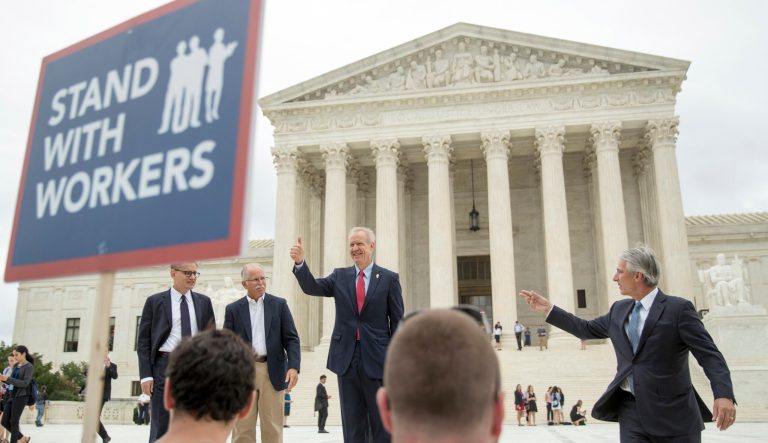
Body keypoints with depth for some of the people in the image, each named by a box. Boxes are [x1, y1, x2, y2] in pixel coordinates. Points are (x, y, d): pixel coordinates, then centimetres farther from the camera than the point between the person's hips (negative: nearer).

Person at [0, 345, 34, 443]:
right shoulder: (16, 366, 15)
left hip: (21, 397, -8)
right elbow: (11, 382, 17)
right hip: (12, 396, 8)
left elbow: (25, 384, -19)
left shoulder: (30, 367, -10)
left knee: (13, 422, -5)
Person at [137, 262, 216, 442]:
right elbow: (143, 341, 1)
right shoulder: (155, 301, 3)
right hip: (165, 366, -2)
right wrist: (146, 375, -8)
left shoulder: (204, 302, 10)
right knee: (161, 427, 1)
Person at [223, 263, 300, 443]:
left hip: (273, 372, 0)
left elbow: (292, 339, 1)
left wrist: (293, 366, -12)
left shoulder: (279, 304, 6)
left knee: (273, 428, 4)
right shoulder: (233, 309, 7)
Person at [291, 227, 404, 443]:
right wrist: (300, 262, -22)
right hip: (347, 358, 3)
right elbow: (312, 287, -5)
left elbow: (397, 322, 0)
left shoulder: (389, 278, 0)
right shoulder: (340, 276, 9)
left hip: (377, 360, -3)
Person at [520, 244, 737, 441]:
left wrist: (724, 395, -27)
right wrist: (548, 309, 19)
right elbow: (586, 329, 22)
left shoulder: (678, 308, -8)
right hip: (631, 411, 5)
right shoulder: (619, 309, 11)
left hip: (672, 414, -5)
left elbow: (709, 355, -12)